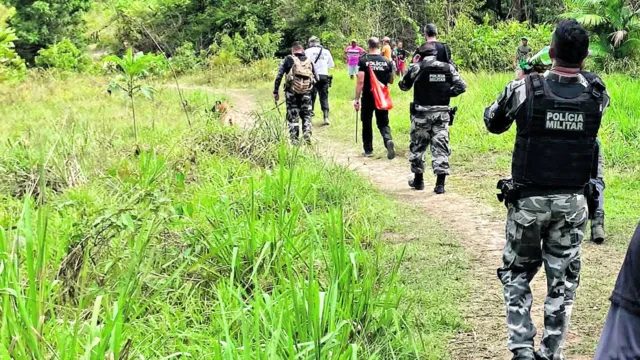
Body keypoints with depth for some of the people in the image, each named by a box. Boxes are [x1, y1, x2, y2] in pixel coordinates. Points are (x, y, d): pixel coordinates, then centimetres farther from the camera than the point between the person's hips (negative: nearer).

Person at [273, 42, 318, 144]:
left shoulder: (287, 60, 2)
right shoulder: (309, 61, 10)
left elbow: (279, 77, -4)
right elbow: (316, 79, 11)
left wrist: (276, 92, 1)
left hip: (292, 92, -2)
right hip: (306, 93, 2)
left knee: (293, 117, 7)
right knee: (306, 116, 13)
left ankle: (295, 141, 6)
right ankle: (307, 137, 0)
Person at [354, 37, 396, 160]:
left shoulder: (364, 61, -9)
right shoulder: (387, 62, 1)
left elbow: (360, 81, -14)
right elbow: (391, 81, 10)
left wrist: (357, 99, -9)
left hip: (368, 97, -2)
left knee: (367, 123, 12)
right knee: (383, 123, 9)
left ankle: (368, 150, 17)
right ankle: (388, 140, -20)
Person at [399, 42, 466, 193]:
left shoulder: (417, 67, -5)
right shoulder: (448, 68, 2)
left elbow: (404, 86, 8)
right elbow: (461, 86, -1)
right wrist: (447, 93, 7)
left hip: (422, 113, -1)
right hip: (442, 113, 2)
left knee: (418, 146, 14)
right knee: (440, 147, 2)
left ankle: (418, 179, 24)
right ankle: (440, 183, -4)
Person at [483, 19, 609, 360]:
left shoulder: (526, 88, -12)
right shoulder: (596, 92, -5)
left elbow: (492, 122, 5)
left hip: (528, 201, -1)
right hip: (572, 203, 1)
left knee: (516, 275, 15)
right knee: (562, 281, 12)